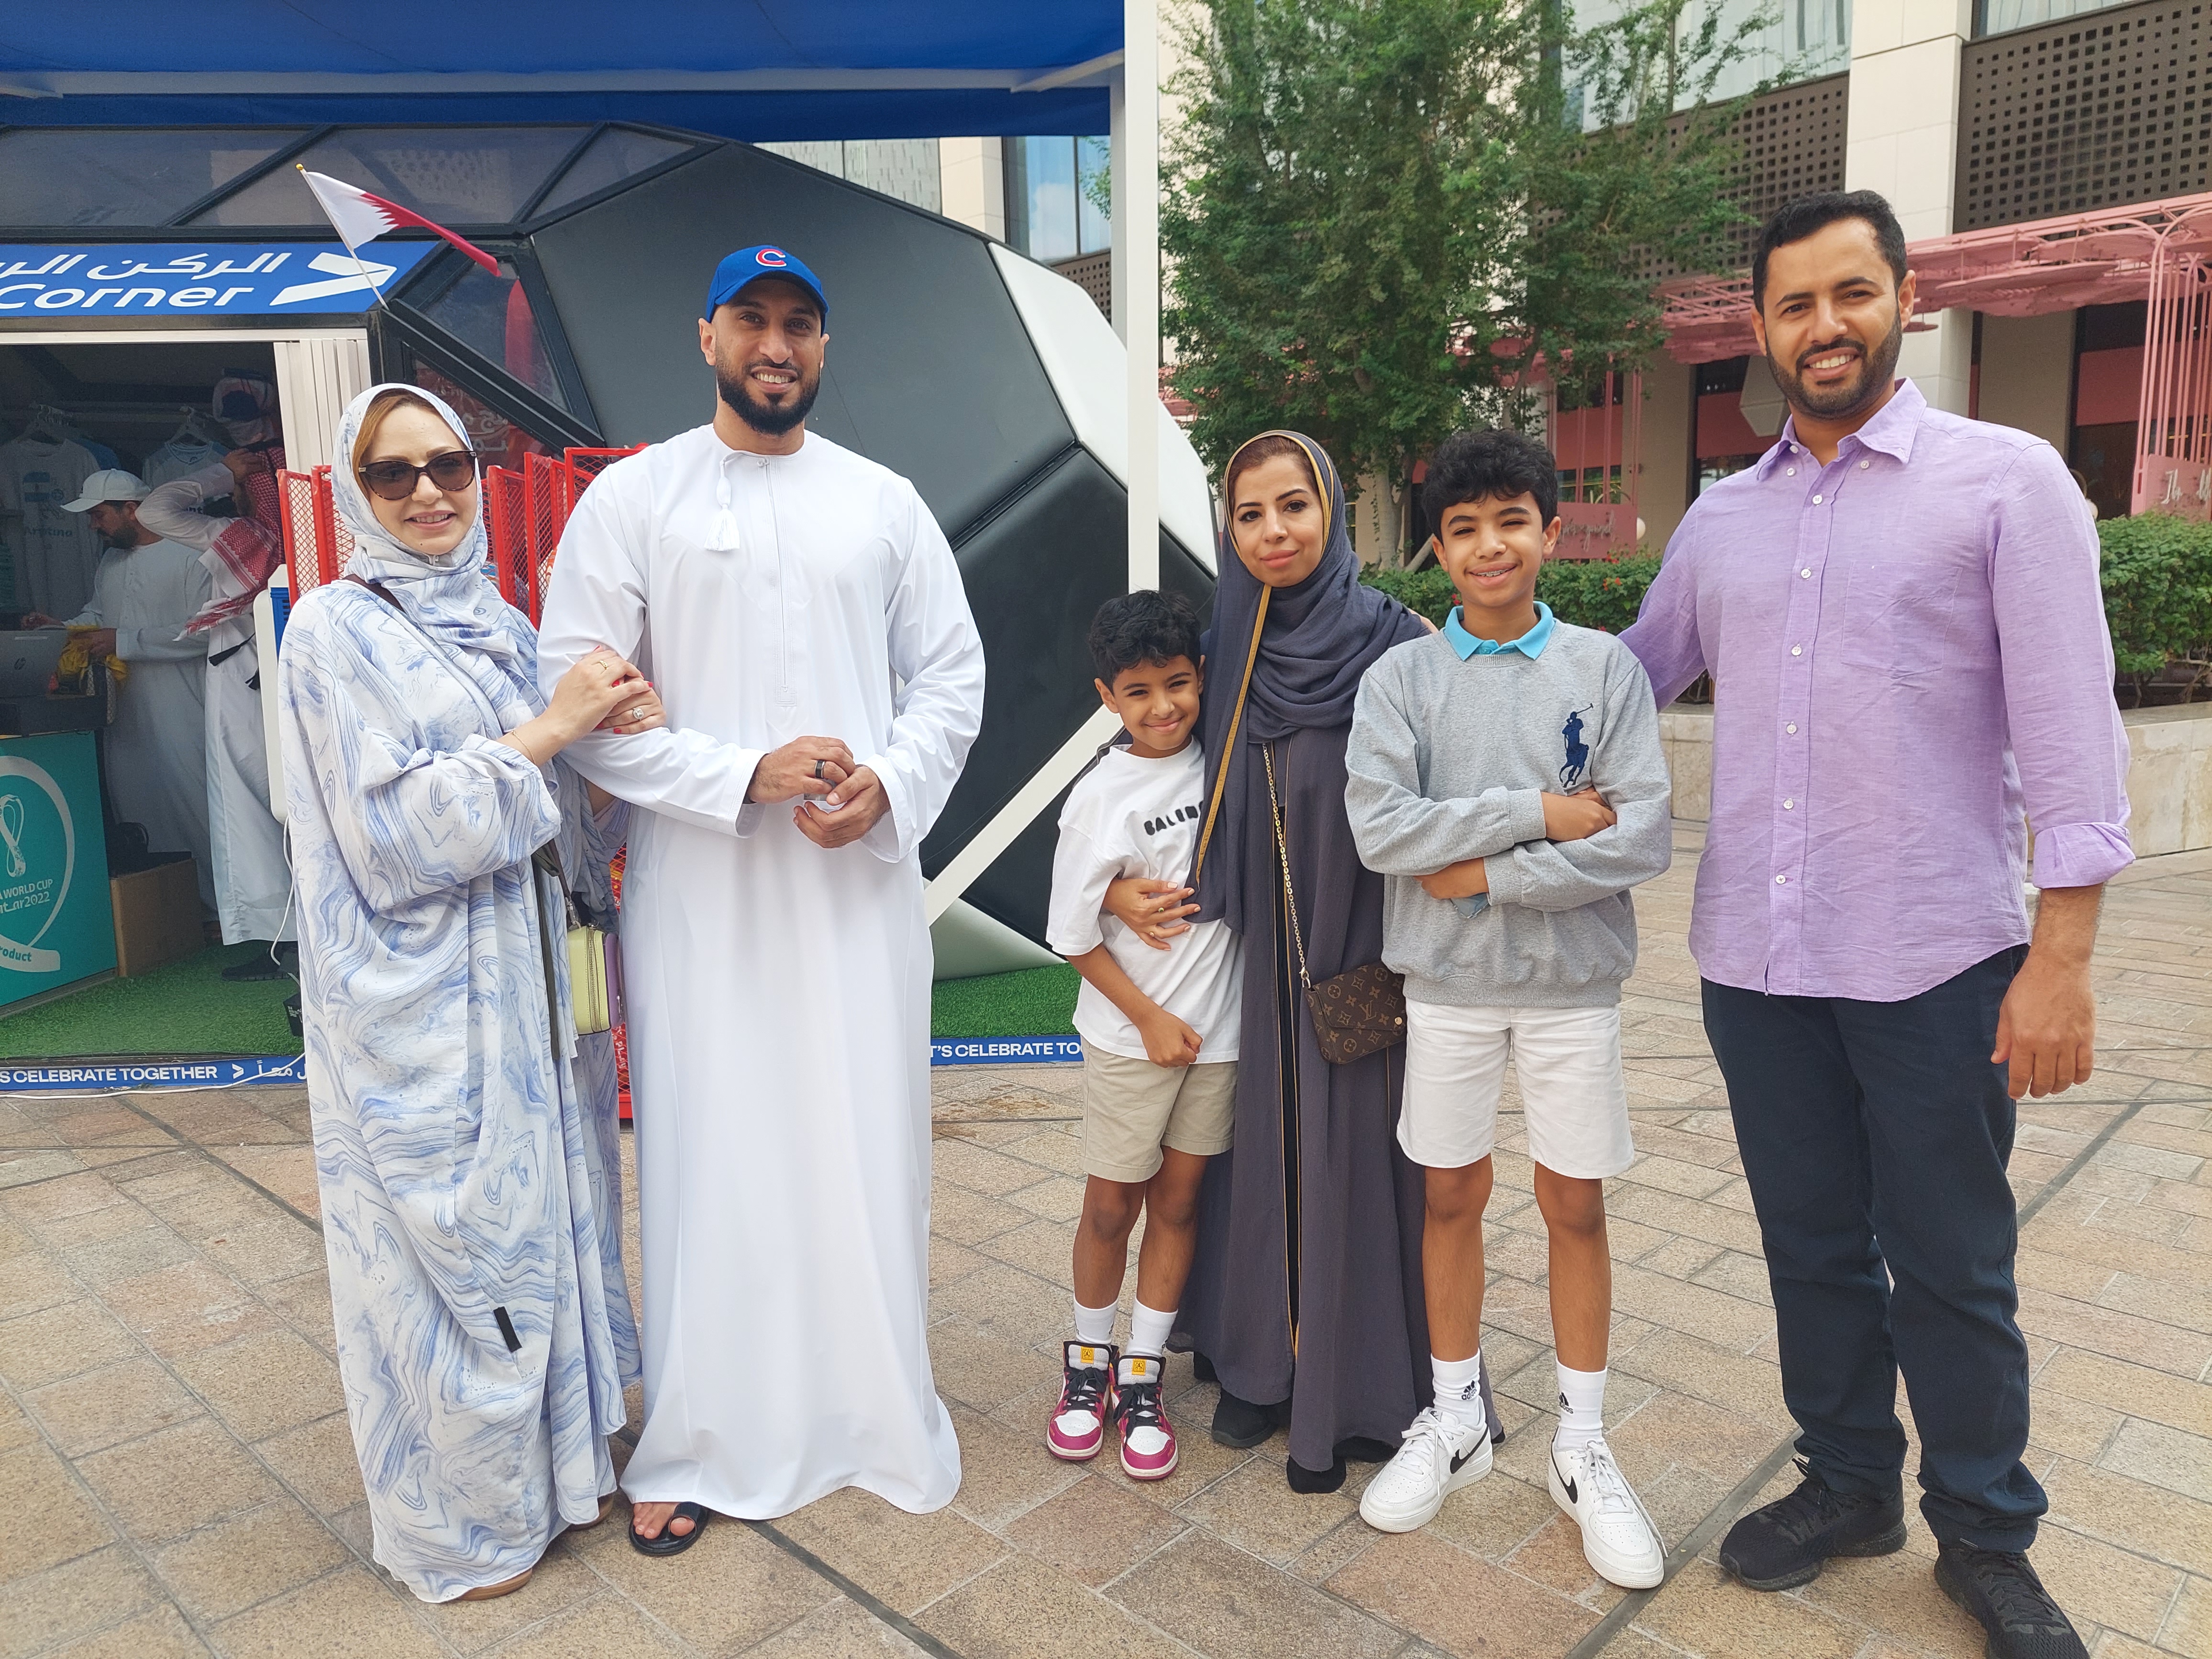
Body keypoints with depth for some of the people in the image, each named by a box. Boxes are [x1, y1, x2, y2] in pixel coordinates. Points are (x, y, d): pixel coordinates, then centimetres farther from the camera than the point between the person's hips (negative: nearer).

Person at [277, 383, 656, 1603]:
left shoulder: (498, 625, 11)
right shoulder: (335, 631, -9)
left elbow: (575, 834, 10)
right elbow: (392, 838, -18)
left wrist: (625, 736, -8)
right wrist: (542, 733, -19)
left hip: (529, 999, 7)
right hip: (419, 1019, -6)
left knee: (549, 1225, 17)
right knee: (452, 1259, 5)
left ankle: (552, 1464, 38)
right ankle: (459, 1526, 26)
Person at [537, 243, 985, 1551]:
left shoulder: (886, 501, 10)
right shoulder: (633, 497, 3)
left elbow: (953, 675, 9)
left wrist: (890, 784, -10)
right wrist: (745, 776, -15)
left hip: (861, 880, 2)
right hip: (701, 889, -1)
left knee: (869, 1147, 7)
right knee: (709, 1158, 4)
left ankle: (877, 1418, 26)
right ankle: (694, 1446, 22)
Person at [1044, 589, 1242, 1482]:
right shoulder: (1104, 795, -13)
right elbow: (1074, 934, -9)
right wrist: (1149, 1018, -9)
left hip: (1218, 1023, 3)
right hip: (1131, 1033, -3)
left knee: (1177, 1202, 11)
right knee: (1111, 1206, 8)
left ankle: (1142, 1378, 25)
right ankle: (1088, 1363, 31)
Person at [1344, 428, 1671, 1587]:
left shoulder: (1606, 668, -2)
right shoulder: (1402, 677, -2)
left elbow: (1643, 838, -12)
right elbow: (1380, 829, -15)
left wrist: (1488, 873, -15)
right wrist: (1538, 813, -16)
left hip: (1573, 981, 0)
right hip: (1447, 982, 1)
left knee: (1575, 1204, 9)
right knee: (1451, 1196, 12)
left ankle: (1582, 1448, 27)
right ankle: (1454, 1422, 31)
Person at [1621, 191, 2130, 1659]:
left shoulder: (2006, 479, -3)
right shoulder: (1723, 518, 11)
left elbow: (2070, 728, -9)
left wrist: (2063, 956, -14)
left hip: (1936, 963, -4)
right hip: (1757, 960, 4)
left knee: (1952, 1270, 9)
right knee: (1814, 1248, 17)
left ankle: (1986, 1539, 31)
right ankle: (1849, 1485, 37)